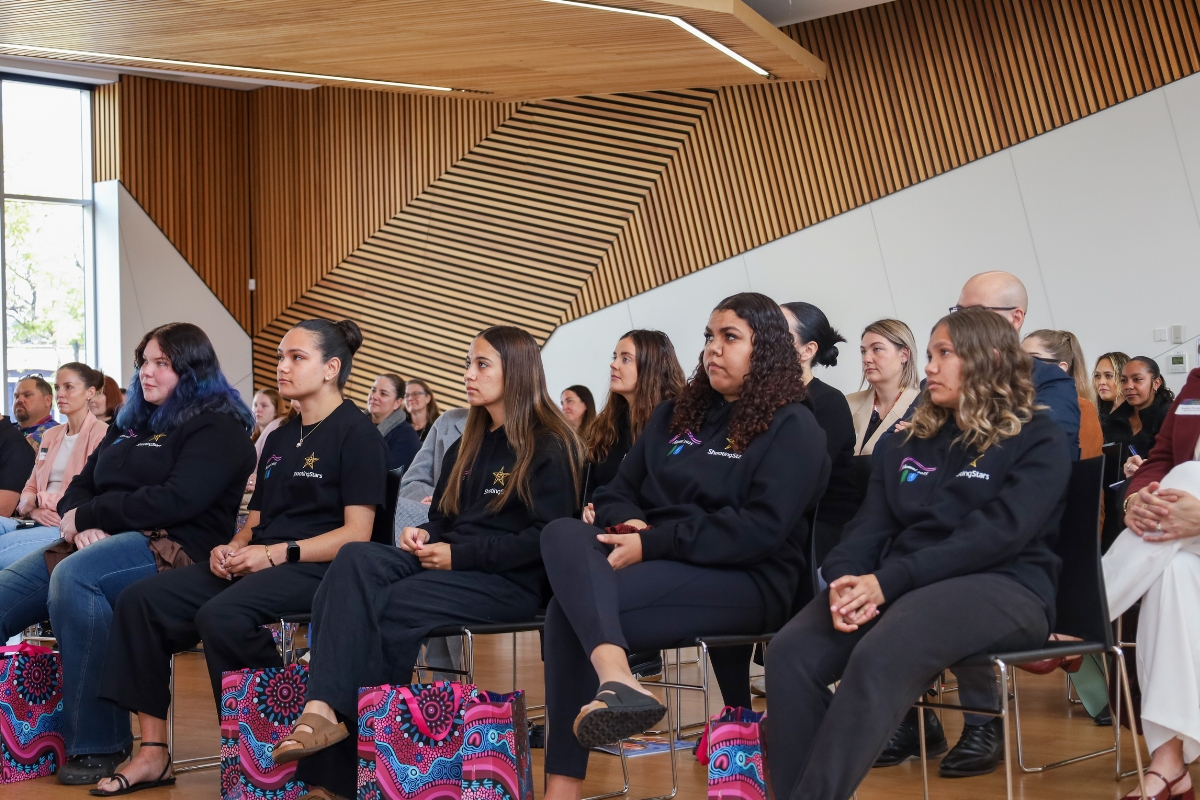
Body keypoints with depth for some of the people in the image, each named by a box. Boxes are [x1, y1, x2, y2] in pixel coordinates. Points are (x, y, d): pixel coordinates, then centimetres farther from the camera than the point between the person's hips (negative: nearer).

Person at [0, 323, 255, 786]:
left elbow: (175, 501, -15)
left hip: (173, 546, -8)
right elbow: (81, 484, 21)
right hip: (101, 542, 8)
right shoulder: (131, 424, 25)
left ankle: (99, 745, -30)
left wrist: (88, 514, -7)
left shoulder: (217, 428, -2)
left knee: (72, 578, -35)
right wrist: (81, 522, -4)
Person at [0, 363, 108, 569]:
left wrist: (40, 500, -8)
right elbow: (30, 488, 20)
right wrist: (34, 510, -5)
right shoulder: (50, 435, 25)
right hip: (41, 522, 7)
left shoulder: (101, 434, 0)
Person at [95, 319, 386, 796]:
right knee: (140, 600, -10)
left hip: (316, 568, -8)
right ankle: (153, 753, -7)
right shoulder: (280, 438, 22)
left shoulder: (356, 433, -4)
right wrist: (231, 548, -1)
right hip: (257, 564, 8)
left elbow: (356, 533, -12)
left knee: (221, 616, -34)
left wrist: (276, 554, -17)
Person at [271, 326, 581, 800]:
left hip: (511, 582, -7)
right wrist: (424, 535, 0)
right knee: (356, 558, -23)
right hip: (449, 565, 7)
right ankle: (323, 707, -37)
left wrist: (459, 555, -17)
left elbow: (548, 538, -13)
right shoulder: (468, 445, 21)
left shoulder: (549, 446, -3)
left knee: (379, 608, -27)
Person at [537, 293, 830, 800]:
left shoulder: (793, 427, -1)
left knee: (571, 608, -29)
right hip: (654, 563, 7)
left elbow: (762, 529, -14)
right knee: (563, 534, -28)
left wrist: (654, 543, -19)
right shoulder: (676, 414, 21)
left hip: (748, 583, -6)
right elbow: (617, 492, 18)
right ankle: (615, 680, -48)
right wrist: (628, 525, -8)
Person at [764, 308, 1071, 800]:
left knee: (879, 659, -36)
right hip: (900, 584, 5)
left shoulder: (1039, 442, 2)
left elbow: (996, 534, -13)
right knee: (790, 654, -24)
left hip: (1002, 586, -5)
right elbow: (870, 525, 10)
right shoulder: (909, 442, 21)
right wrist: (846, 580, -14)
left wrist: (888, 581, -22)